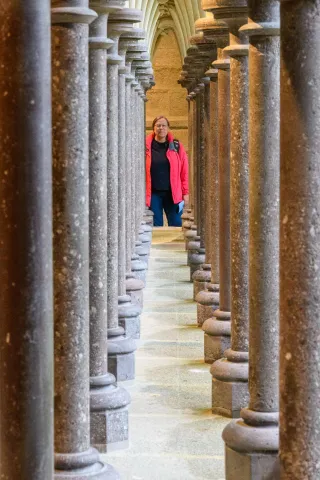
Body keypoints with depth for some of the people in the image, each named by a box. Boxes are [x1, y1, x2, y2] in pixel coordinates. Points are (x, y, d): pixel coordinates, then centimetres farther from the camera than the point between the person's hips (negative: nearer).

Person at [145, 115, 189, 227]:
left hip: (173, 194, 1)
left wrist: (185, 192, 0)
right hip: (153, 194, -1)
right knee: (156, 227, 2)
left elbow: (184, 171, 4)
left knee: (176, 225, 1)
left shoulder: (176, 146, 5)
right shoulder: (146, 147, 1)